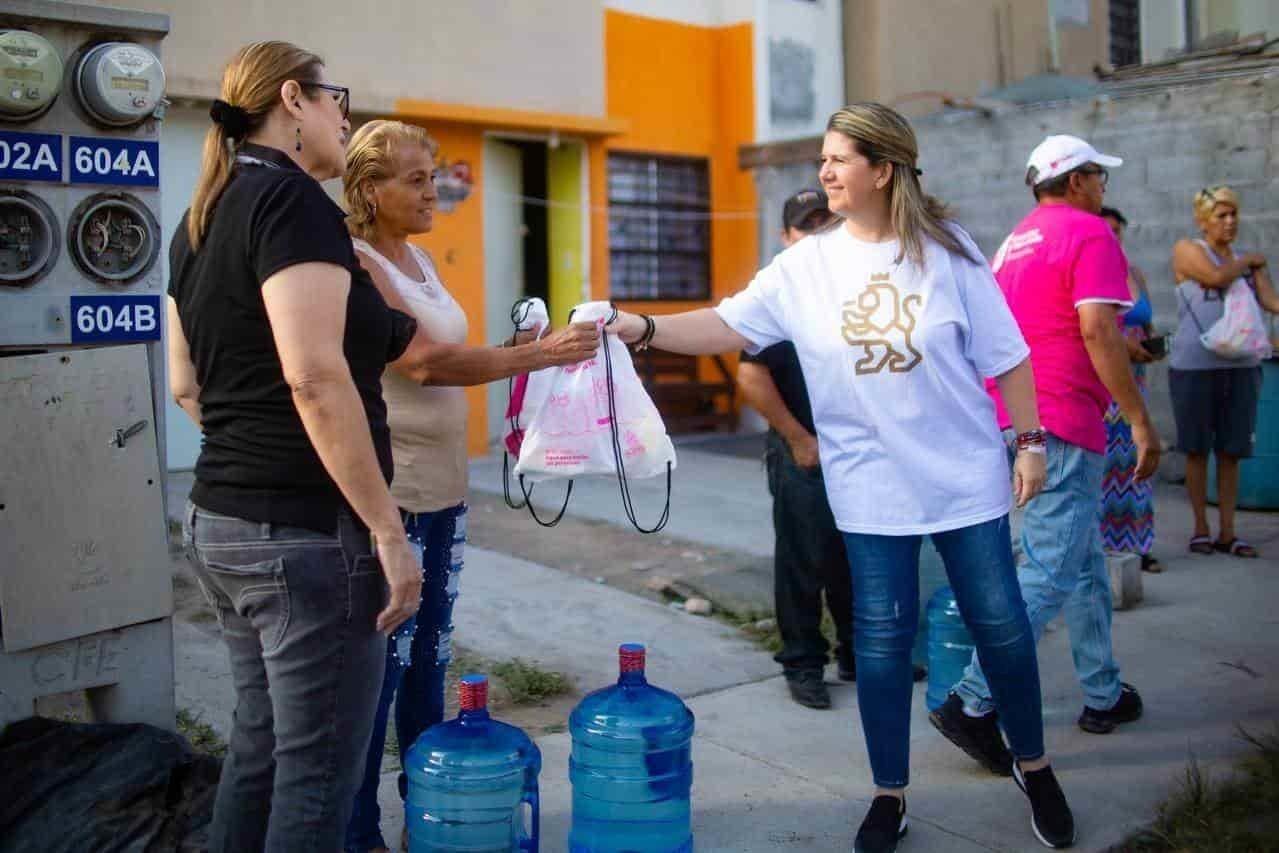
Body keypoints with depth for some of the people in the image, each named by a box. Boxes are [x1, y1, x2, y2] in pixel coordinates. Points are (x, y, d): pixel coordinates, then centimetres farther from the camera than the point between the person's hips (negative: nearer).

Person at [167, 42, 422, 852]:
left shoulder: (201, 217, 14)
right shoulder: (293, 198, -13)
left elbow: (186, 383, 20)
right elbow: (314, 377, -23)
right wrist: (388, 531, -20)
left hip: (221, 521, 9)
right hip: (306, 531, -9)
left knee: (260, 745, 20)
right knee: (318, 770, 2)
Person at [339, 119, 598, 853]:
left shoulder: (419, 260, 14)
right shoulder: (356, 265, -13)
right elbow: (424, 362, -23)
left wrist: (531, 352, 7)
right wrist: (539, 355, -25)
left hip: (442, 489, 9)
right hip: (389, 496, -9)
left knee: (429, 658, 16)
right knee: (381, 663, -1)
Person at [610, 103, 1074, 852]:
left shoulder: (947, 249, -4)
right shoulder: (805, 265, -1)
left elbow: (1005, 354, 0)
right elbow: (727, 325, -7)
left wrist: (1030, 440, -1)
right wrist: (644, 328, -20)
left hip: (967, 476, -1)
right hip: (872, 489, 1)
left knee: (1000, 625, 9)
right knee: (882, 641, 7)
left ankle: (1034, 767, 33)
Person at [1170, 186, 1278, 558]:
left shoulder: (1249, 259, 13)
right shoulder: (1188, 249, 1)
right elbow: (1216, 276, -17)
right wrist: (1247, 261, 1)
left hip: (1241, 365, 4)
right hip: (1194, 365, -4)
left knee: (1231, 451, 5)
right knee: (1197, 450, 4)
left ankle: (1226, 532, 12)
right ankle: (1201, 528, 15)